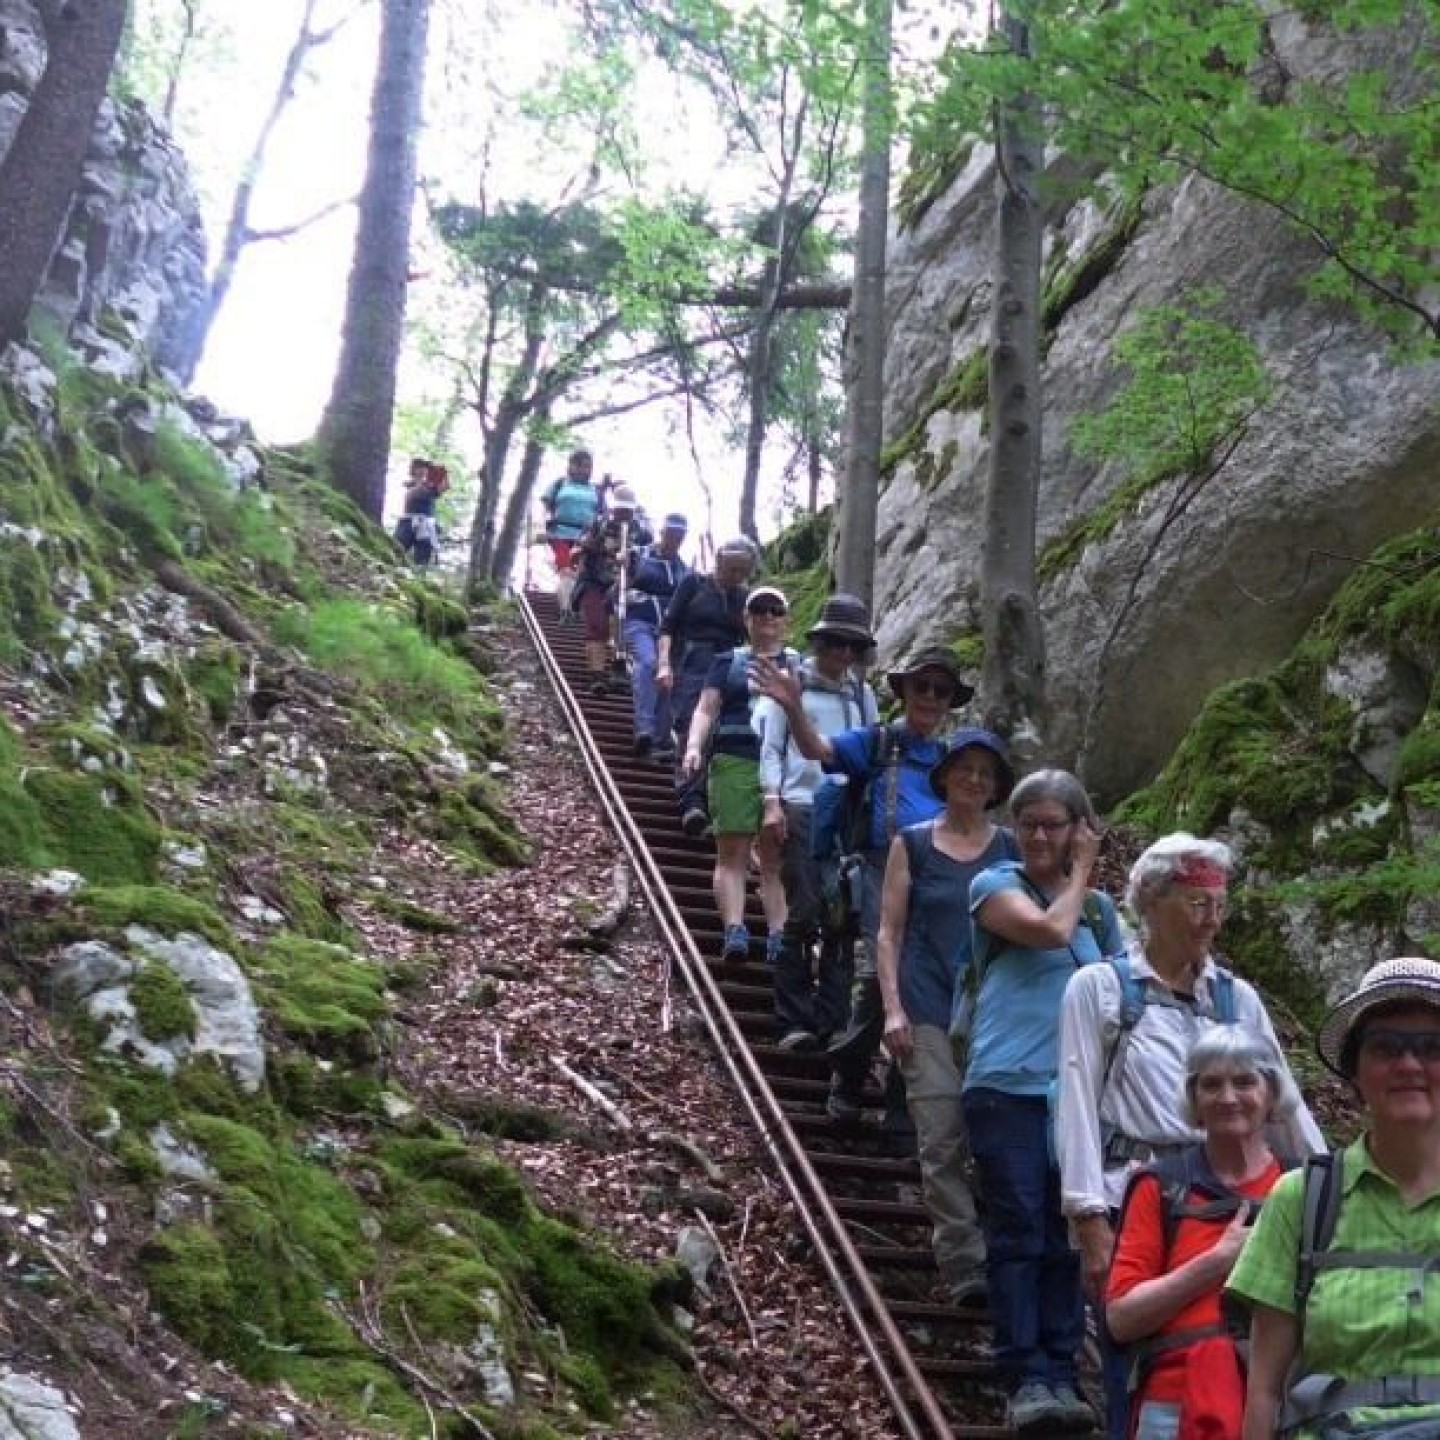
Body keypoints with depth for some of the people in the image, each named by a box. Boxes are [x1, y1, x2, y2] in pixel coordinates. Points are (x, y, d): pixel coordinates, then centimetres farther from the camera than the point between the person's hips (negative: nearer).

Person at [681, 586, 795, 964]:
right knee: (732, 852, -8)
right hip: (735, 764, -1)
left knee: (777, 857, -1)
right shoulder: (728, 661, 16)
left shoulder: (800, 665, 18)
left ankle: (779, 935, -6)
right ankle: (734, 931, -15)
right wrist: (694, 746, -8)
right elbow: (706, 709, 9)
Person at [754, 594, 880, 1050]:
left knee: (843, 919, 0)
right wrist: (772, 802, -9)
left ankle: (833, 1020, 6)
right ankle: (794, 1023, 0)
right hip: (802, 808, -3)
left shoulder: (862, 693, 16)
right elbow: (771, 748, 3)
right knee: (803, 915, -6)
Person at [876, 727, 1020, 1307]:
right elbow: (889, 933, 5)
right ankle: (966, 1266, -5)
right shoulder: (912, 844, 7)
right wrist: (893, 1008, -5)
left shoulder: (1012, 849, 11)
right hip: (930, 1013, -2)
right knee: (943, 1142, -7)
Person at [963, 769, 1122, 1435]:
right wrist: (1080, 876, -1)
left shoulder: (1099, 908, 16)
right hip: (1008, 1088, -4)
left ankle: (1061, 1374, 8)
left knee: (1066, 1237, 4)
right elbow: (1050, 930, -15)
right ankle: (1026, 1378, -2)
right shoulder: (995, 885, 2)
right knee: (1017, 1231, -5)